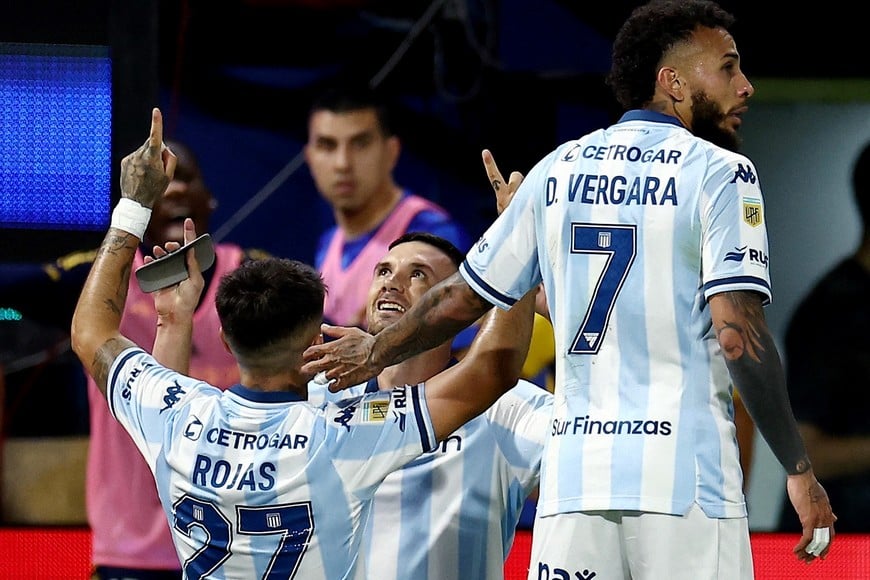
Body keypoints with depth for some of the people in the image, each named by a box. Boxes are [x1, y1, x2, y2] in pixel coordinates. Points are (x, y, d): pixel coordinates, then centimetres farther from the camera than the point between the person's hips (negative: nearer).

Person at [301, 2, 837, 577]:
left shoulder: (560, 168, 14)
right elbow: (738, 335, -12)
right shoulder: (720, 174, -2)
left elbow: (463, 298, 20)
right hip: (685, 480, -5)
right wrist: (800, 470, -7)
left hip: (573, 479, 5)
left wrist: (376, 352, 39)